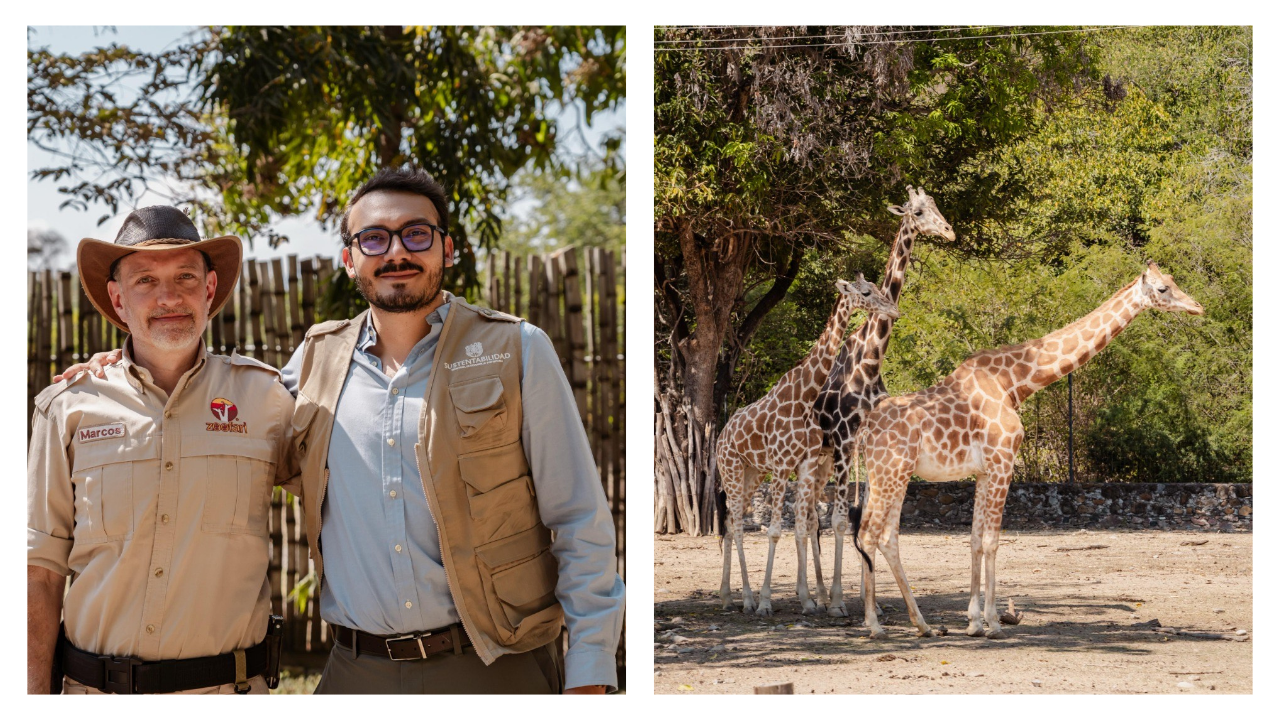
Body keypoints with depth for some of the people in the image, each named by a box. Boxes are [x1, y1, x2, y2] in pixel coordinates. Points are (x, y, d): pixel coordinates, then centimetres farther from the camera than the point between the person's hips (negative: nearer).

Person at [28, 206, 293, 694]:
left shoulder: (265, 397, 2)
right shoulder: (70, 408, 2)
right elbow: (40, 569, 1)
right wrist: (34, 698, -4)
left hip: (228, 690, 0)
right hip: (95, 690, 0)